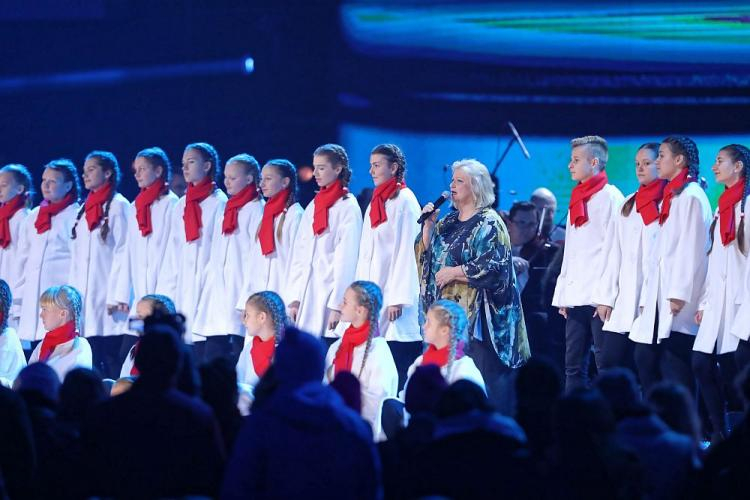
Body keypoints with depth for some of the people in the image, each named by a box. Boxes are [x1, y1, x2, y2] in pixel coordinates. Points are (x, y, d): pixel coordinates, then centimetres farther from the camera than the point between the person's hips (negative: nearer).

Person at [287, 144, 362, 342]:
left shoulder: (348, 207, -3)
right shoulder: (313, 207, 17)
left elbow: (346, 260, -9)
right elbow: (299, 255, 15)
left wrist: (337, 305, -15)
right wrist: (293, 299, 7)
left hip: (330, 292, -6)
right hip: (307, 294, 7)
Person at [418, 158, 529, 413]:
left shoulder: (488, 223, -8)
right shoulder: (449, 222, 15)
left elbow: (493, 267, -16)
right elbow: (427, 254, 17)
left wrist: (453, 272, -14)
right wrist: (429, 225, 5)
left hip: (476, 314, -7)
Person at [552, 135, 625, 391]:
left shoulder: (610, 197, -4)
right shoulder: (577, 200, 20)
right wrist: (562, 294, 15)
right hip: (576, 298, 8)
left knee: (606, 366, -7)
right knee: (574, 366, 6)